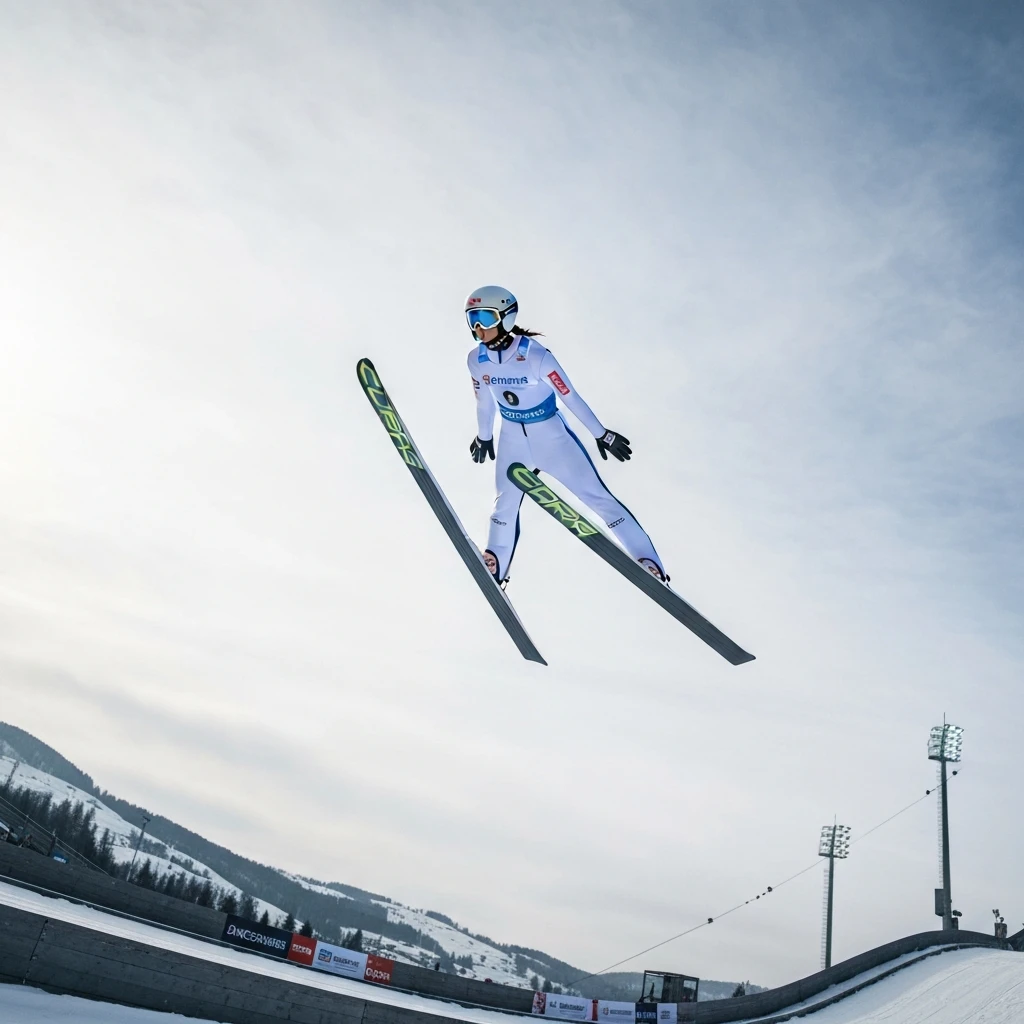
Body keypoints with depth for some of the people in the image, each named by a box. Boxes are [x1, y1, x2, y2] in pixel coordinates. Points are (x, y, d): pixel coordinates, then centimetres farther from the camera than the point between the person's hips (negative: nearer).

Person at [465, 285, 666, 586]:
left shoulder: (535, 355, -26)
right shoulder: (476, 360, -11)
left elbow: (570, 396, -19)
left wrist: (601, 434, -12)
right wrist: (484, 437, 19)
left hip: (552, 434, -4)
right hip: (512, 438, 5)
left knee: (597, 496, -4)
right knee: (505, 502, 14)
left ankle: (648, 561, 0)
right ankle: (493, 570, 32)